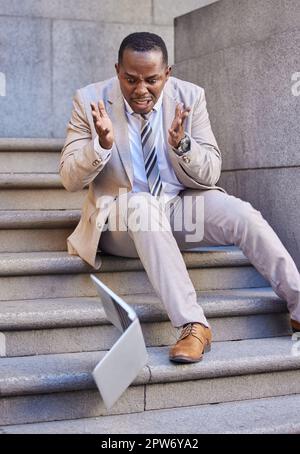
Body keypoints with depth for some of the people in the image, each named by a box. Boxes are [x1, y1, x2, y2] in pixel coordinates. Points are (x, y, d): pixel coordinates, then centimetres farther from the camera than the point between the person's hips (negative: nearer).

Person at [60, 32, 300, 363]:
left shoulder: (190, 97, -3)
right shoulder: (90, 100, -8)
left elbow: (210, 175, -4)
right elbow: (70, 180, -9)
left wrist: (181, 144, -26)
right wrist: (101, 144, -29)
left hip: (179, 206, 3)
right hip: (120, 216, -2)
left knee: (241, 214, -24)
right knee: (142, 204, -36)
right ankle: (192, 323, -39)